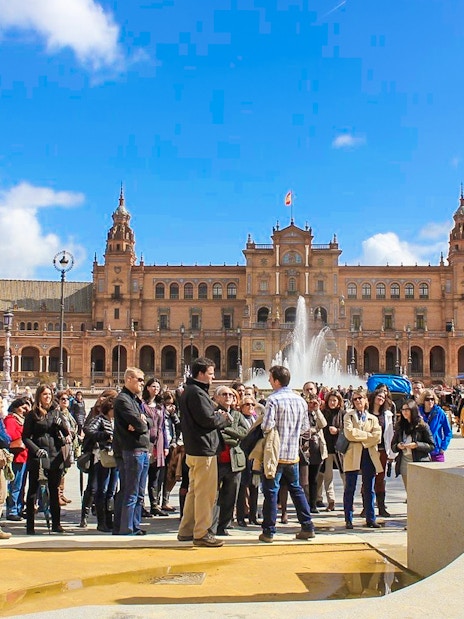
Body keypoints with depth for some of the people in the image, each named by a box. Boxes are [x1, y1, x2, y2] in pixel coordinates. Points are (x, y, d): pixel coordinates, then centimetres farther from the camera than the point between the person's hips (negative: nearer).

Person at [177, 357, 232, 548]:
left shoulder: (189, 391, 17)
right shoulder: (197, 393, -16)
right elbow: (208, 420, -22)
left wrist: (217, 416, 3)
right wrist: (224, 418, -4)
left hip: (194, 449, 11)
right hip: (204, 449, -11)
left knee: (195, 491, 17)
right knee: (205, 493, -4)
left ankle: (186, 530, 25)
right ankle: (201, 534, 2)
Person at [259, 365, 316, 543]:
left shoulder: (274, 399, -15)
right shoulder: (300, 400, 5)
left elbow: (267, 426, -23)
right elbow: (305, 427, 11)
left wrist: (264, 428, -1)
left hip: (275, 453, -6)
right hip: (293, 453, 6)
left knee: (271, 491, 2)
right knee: (296, 489, 17)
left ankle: (268, 531, 7)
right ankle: (308, 527, 18)